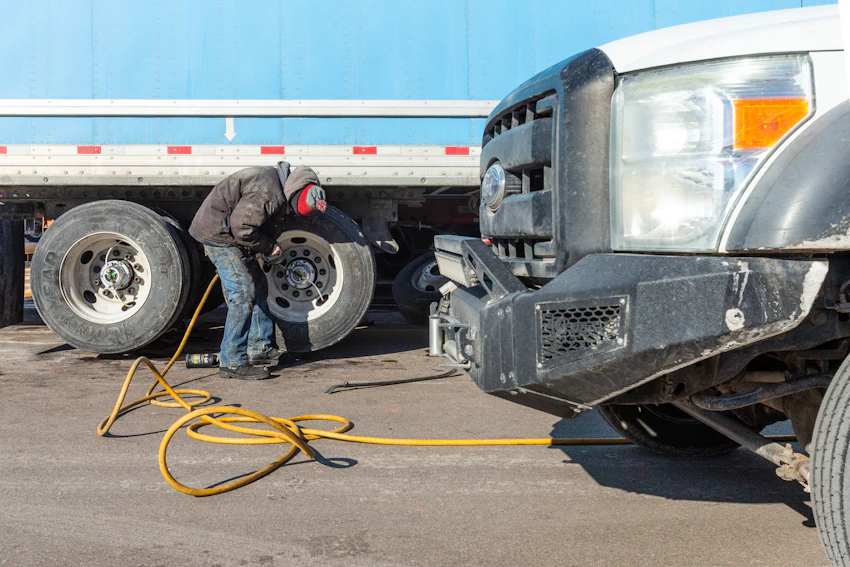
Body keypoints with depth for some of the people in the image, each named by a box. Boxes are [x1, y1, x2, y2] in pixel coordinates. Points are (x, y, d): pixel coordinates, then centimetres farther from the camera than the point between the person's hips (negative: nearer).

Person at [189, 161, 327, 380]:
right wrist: (269, 247, -15)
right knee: (243, 292, -13)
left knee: (258, 286, 13)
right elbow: (241, 227, -26)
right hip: (218, 233, -11)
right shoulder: (269, 194, -26)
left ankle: (260, 348, 21)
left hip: (231, 236, 11)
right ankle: (231, 362, -9)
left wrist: (270, 247, 6)